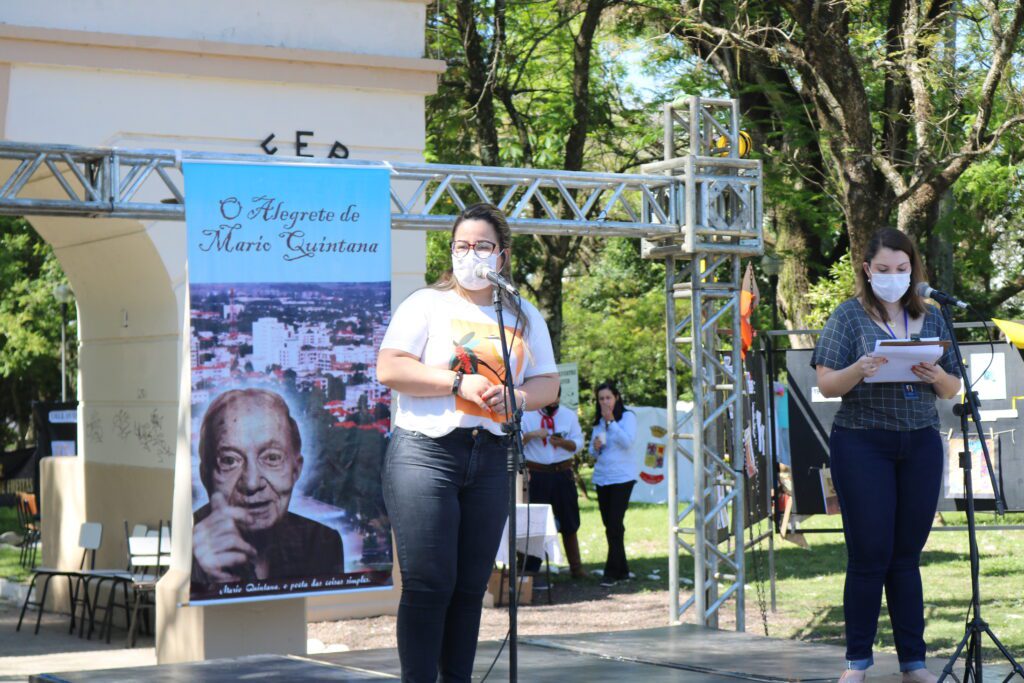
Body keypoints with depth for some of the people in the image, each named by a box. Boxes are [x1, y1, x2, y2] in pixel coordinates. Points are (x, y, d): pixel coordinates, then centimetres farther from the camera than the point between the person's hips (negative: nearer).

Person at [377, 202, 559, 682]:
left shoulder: (524, 318, 17)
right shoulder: (426, 304, 3)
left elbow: (548, 383, 13)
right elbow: (389, 370, -8)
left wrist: (515, 396, -9)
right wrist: (461, 383, -15)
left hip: (490, 458, 4)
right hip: (425, 453, -4)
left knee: (471, 585, 6)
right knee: (428, 583, -9)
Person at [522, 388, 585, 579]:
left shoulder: (569, 415, 10)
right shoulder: (526, 415, 2)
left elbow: (578, 443, 5)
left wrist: (563, 442, -15)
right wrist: (531, 434, -20)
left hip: (563, 473, 2)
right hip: (536, 475, -2)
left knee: (569, 522, 5)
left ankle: (575, 566, 9)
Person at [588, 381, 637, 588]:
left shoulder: (627, 416, -2)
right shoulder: (598, 422, 14)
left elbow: (627, 441, -17)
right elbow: (592, 452, 19)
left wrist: (611, 421, -18)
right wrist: (595, 448, -4)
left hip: (622, 476, -6)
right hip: (602, 477, 6)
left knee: (615, 524, -12)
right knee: (609, 525, 8)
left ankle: (612, 572, -10)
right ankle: (622, 570, 17)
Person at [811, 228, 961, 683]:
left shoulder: (930, 319, 11)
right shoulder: (850, 316, 0)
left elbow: (953, 389, 12)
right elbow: (827, 385, -5)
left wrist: (937, 377, -11)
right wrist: (858, 370, -25)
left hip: (921, 444, 3)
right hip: (863, 444, -3)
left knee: (907, 556, 8)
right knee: (869, 555, -3)